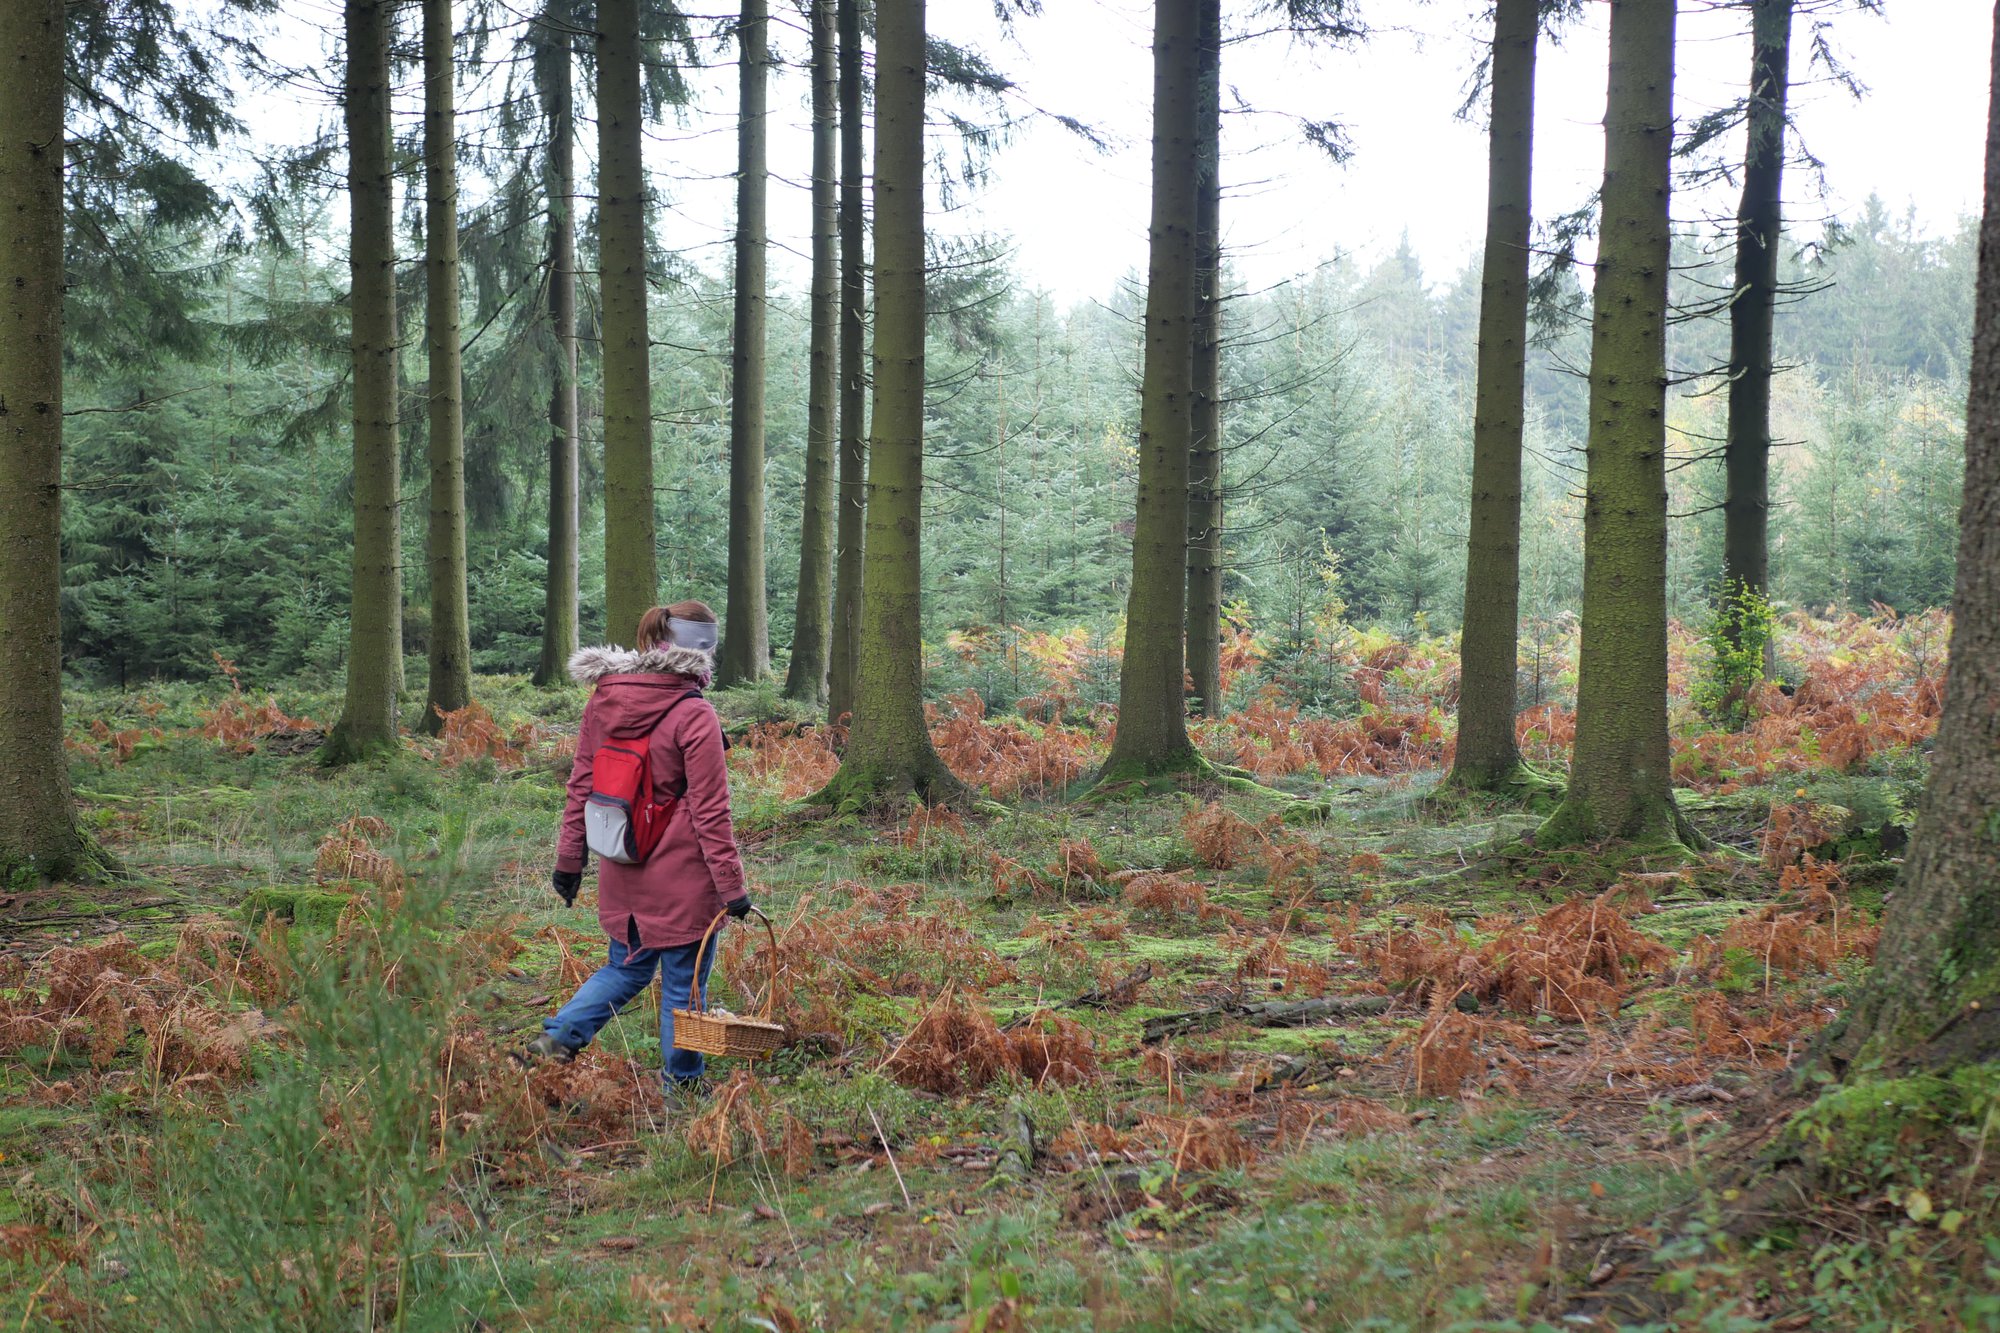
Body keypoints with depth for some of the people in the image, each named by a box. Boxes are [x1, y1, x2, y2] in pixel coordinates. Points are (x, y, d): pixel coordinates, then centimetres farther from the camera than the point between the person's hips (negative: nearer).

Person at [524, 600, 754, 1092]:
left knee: (627, 967, 23)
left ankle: (558, 1037, 11)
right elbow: (710, 811, -15)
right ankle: (682, 1084, 19)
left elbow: (580, 787, 9)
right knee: (683, 981, 8)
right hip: (681, 876, -6)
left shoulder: (600, 703, 2)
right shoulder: (694, 717, -17)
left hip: (621, 870, 6)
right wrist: (731, 886, -9)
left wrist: (569, 860, 18)